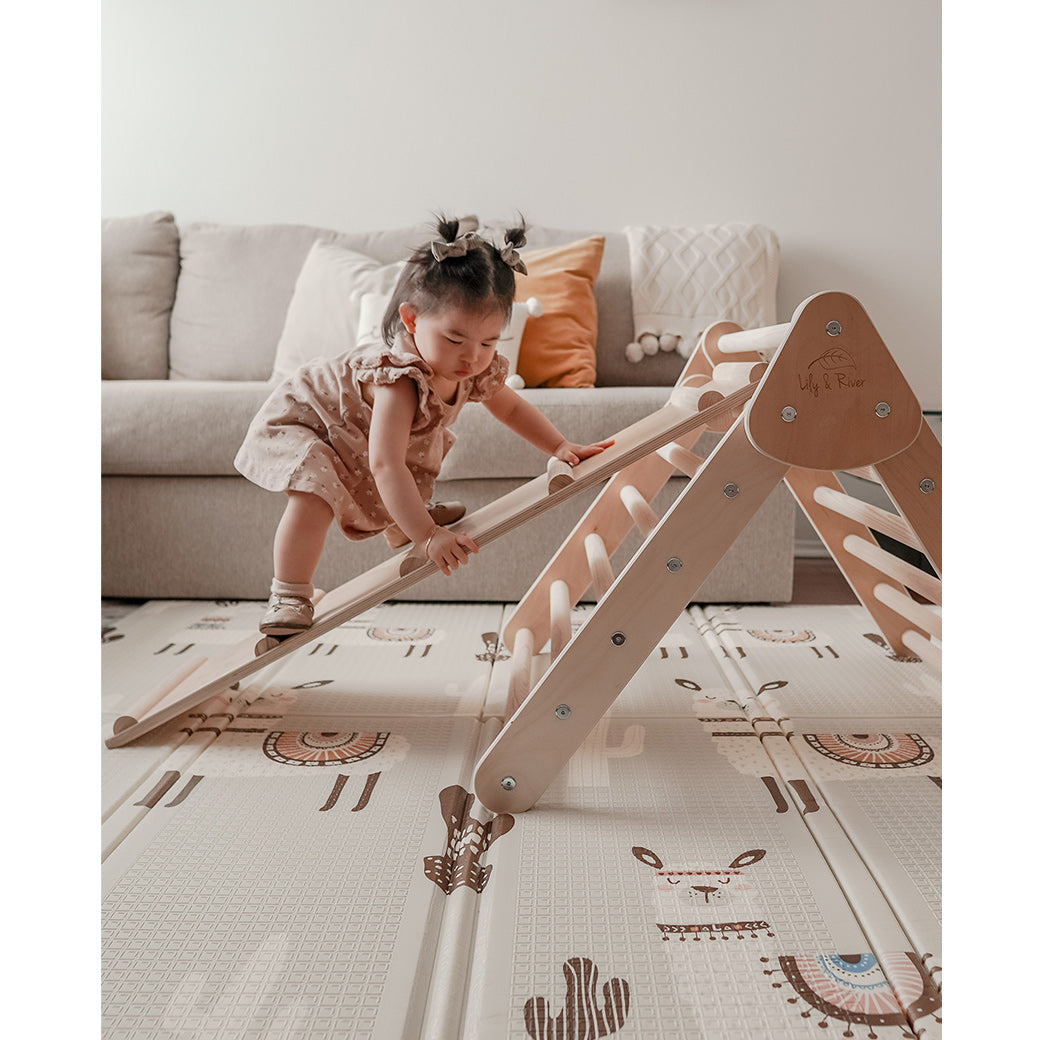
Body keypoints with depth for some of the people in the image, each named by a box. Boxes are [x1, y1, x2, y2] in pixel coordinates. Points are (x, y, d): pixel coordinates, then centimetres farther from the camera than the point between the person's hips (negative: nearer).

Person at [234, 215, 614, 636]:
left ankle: (397, 526, 41)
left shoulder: (478, 371, -17)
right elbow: (385, 466, -47)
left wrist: (561, 447, -6)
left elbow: (512, 407, 3)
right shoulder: (401, 379, -43)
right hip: (296, 421, -8)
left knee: (427, 441, 20)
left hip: (353, 423, 8)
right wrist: (427, 537, -48)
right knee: (316, 488, -32)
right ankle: (289, 596, -14)